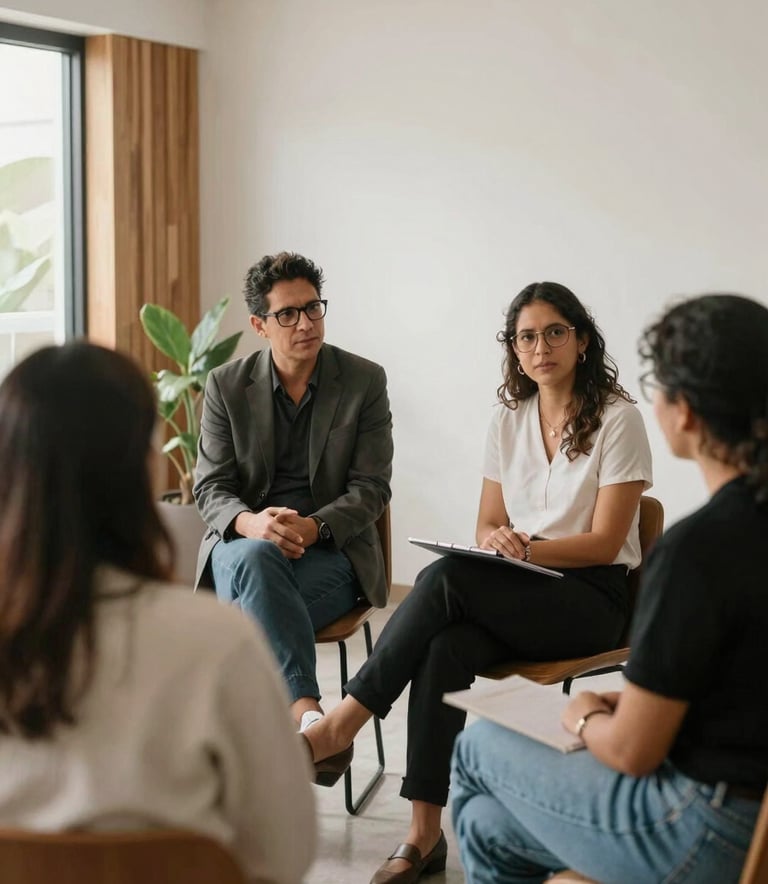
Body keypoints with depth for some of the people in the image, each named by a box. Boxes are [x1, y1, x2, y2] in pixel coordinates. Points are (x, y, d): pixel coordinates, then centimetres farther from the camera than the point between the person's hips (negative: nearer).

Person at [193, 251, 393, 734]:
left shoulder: (365, 381, 1)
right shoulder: (226, 385, 5)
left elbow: (371, 488, -2)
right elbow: (211, 488, 1)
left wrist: (312, 527, -22)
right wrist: (250, 522, -23)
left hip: (331, 551, -1)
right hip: (244, 544, 1)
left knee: (253, 608, -32)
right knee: (255, 557, -37)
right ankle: (307, 709, -43)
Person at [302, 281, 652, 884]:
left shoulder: (618, 419, -5)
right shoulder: (508, 418, 11)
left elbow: (605, 543, -8)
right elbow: (487, 526, 13)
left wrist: (526, 547, -21)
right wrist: (497, 539, -11)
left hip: (592, 596, -4)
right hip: (515, 594, 4)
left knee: (447, 579, -32)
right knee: (445, 650, -31)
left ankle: (345, 722, -24)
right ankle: (424, 834, -28)